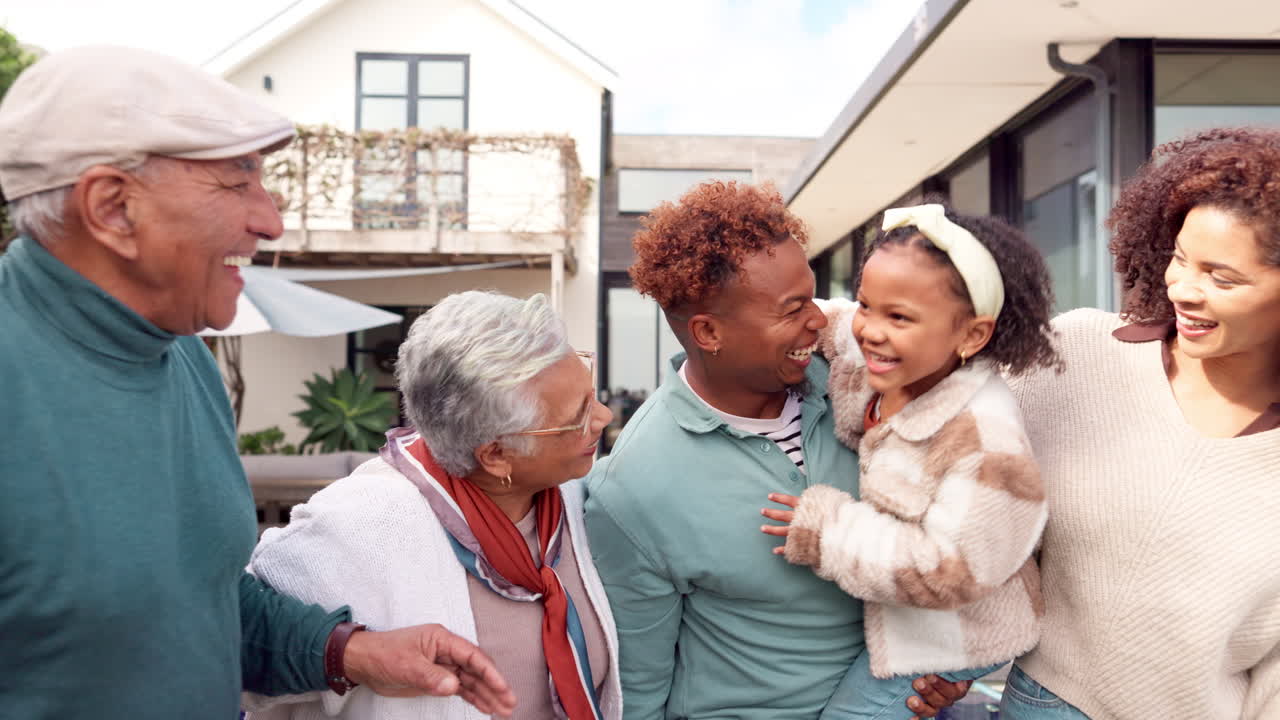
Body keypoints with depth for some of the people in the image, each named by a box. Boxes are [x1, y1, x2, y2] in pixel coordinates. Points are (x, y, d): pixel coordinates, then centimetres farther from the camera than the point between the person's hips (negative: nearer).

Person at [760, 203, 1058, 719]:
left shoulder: (985, 440, -33)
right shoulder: (876, 365, -14)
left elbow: (948, 573, -30)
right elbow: (828, 323, 7)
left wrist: (828, 530, -26)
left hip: (937, 638, -7)